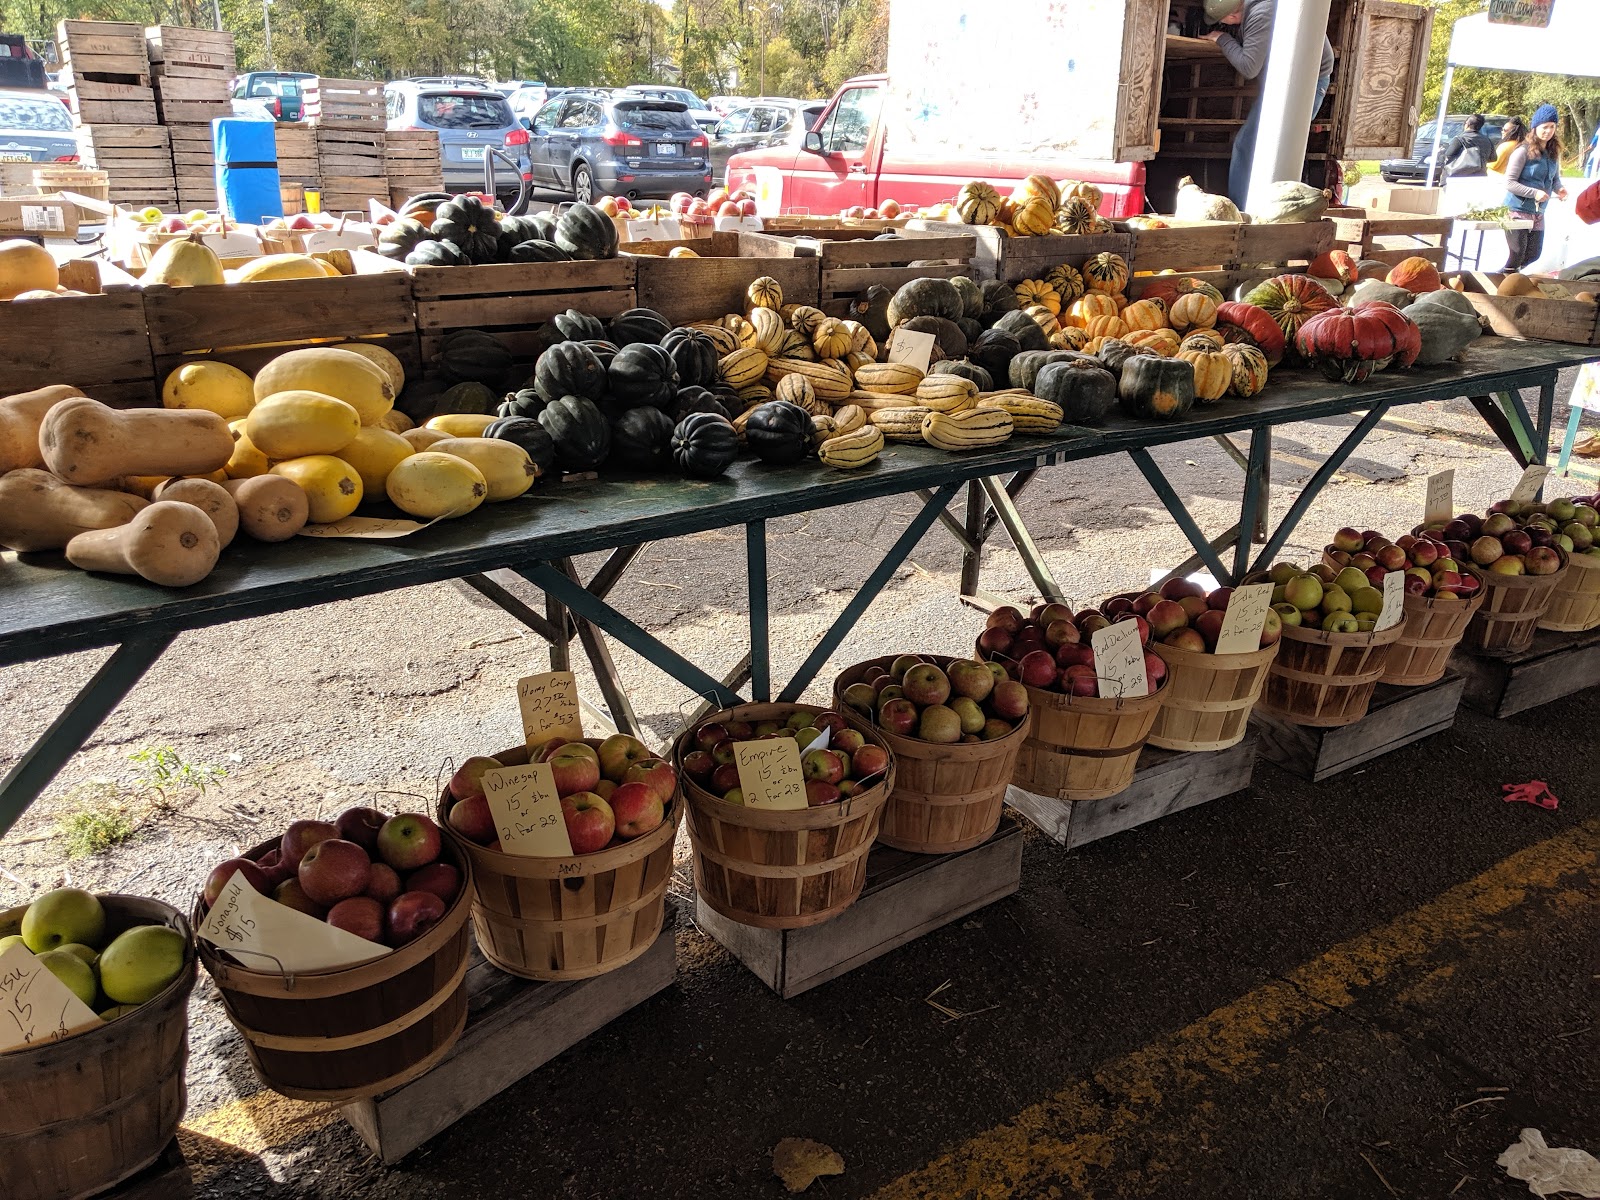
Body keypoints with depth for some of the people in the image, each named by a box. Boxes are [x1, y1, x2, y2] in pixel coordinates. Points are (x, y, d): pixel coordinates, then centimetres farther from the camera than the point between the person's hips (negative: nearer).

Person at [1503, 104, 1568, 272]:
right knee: (1517, 256, -6)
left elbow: (1555, 178, 17)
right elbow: (1509, 183, -15)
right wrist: (1535, 193, -24)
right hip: (1518, 211, -7)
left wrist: (1559, 189, -6)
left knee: (1534, 255, 9)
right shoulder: (1523, 151, -12)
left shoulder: (1553, 152, 7)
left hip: (1538, 213, 7)